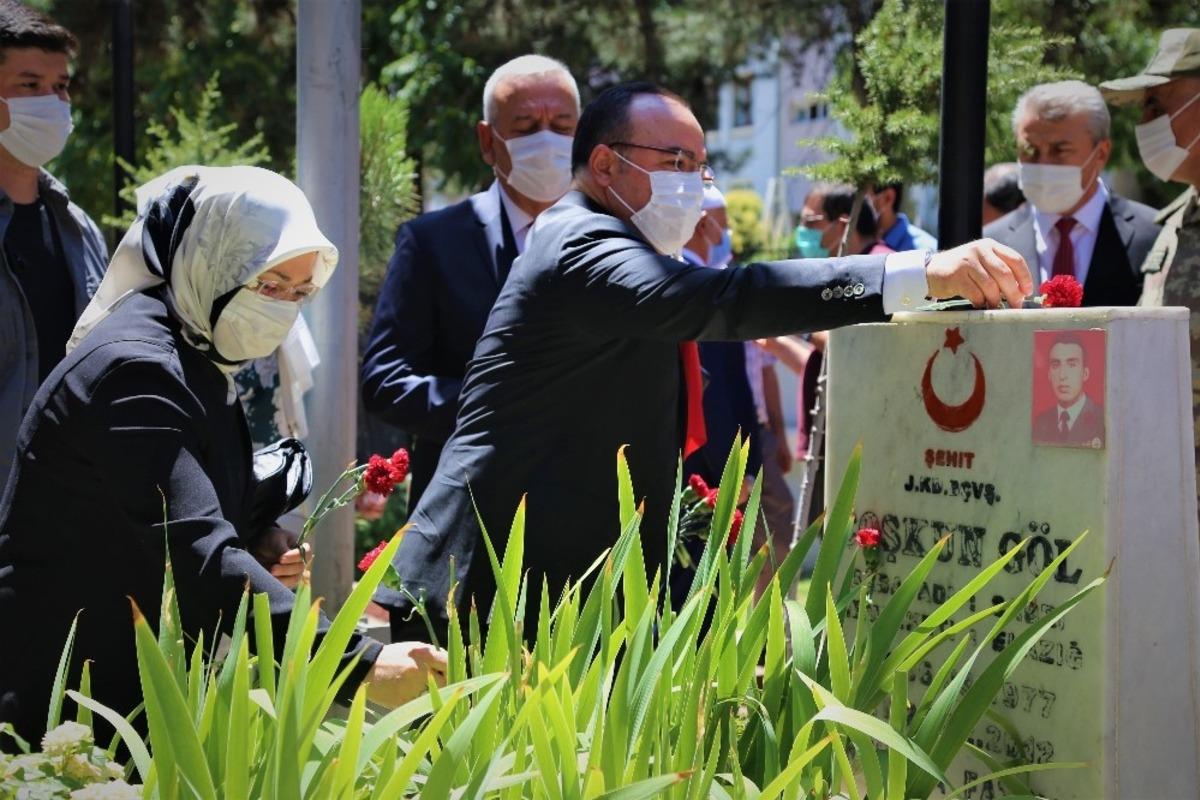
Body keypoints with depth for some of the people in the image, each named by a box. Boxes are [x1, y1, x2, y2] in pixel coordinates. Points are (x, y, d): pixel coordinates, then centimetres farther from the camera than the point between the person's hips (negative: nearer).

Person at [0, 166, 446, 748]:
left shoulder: (202, 362, 10)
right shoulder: (135, 369, -21)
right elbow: (197, 553, -33)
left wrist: (257, 558, -4)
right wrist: (359, 665, -40)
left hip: (145, 702, 9)